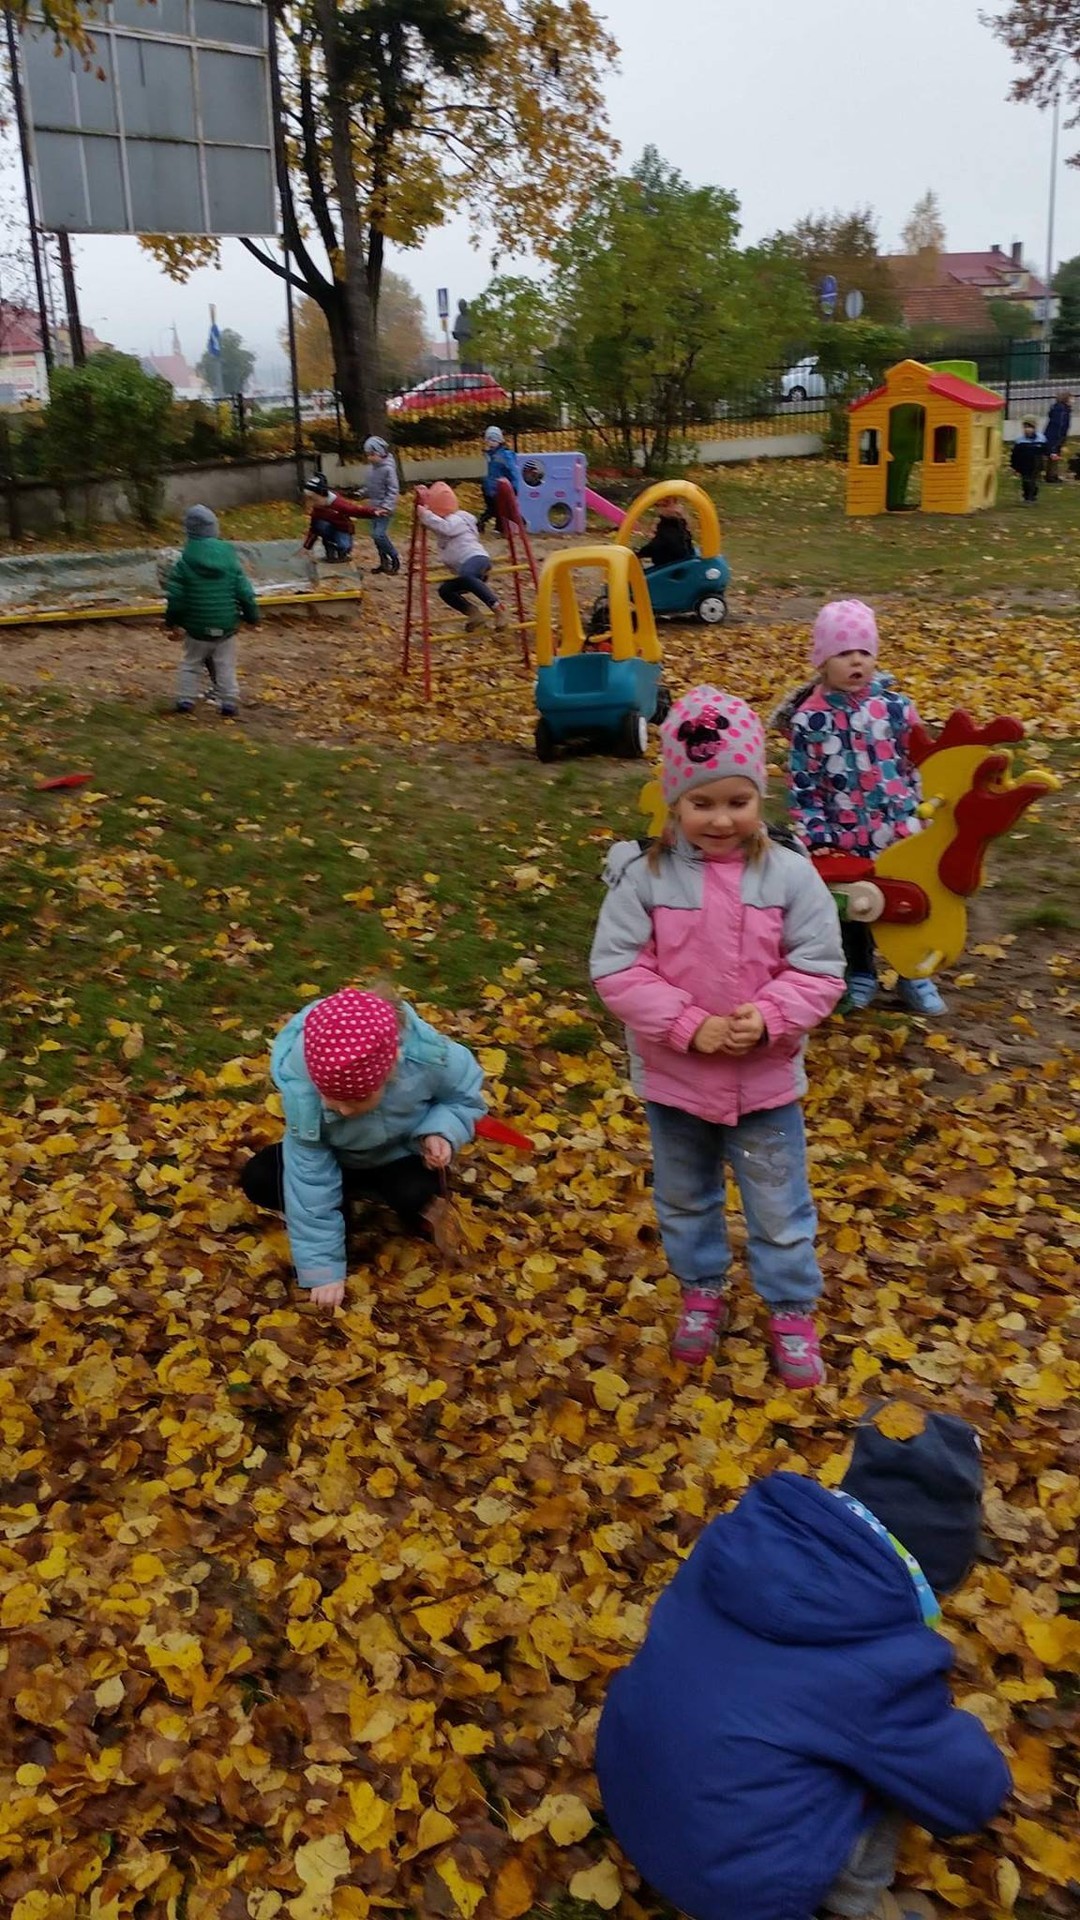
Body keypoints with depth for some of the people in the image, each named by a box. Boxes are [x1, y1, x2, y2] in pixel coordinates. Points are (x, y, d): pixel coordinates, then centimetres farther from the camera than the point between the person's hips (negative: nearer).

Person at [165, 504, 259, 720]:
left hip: (197, 627, -1)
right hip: (226, 627, 1)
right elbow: (245, 593, -3)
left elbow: (175, 597, -7)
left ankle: (185, 700, 13)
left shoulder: (185, 563, -10)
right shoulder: (229, 558, -5)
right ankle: (229, 702, 9)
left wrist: (171, 621, 9)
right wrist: (252, 616, 11)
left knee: (190, 663, 16)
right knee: (225, 666, 12)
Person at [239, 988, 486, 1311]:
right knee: (257, 1180, -19)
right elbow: (310, 1176, -28)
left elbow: (466, 1097, -12)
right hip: (338, 1158, 1)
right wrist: (323, 1267, -25)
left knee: (415, 1193, -34)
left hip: (402, 1154, -1)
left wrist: (440, 1131, -33)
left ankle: (418, 1211, 2)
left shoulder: (429, 1057, -36)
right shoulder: (301, 1086, -36)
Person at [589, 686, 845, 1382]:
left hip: (766, 1079, -1)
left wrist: (766, 1018, -25)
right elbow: (615, 968, -15)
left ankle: (793, 1313, 36)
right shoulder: (644, 876, -15)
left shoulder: (790, 874, -13)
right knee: (684, 1199, 22)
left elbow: (819, 970, -9)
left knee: (780, 1208, 14)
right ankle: (702, 1295, 45)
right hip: (672, 1078, 1)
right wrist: (688, 1026, -23)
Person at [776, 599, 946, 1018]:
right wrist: (814, 835, -11)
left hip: (898, 831, 2)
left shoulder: (895, 707, -3)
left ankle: (914, 974, 32)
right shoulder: (810, 718, -9)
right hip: (844, 836, -1)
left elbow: (915, 767, 5)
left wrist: (919, 818, 5)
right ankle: (861, 974, 35)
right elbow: (802, 784, -7)